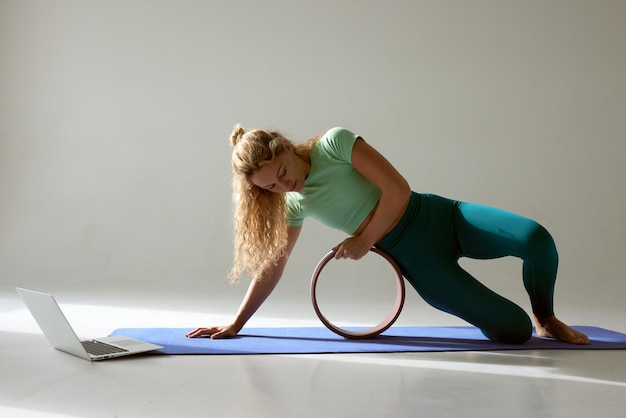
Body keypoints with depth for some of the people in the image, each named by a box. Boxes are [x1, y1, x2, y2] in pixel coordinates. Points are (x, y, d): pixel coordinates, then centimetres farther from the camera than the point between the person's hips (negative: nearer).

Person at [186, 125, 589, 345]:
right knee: (513, 330, -17)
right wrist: (235, 325, 11)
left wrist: (364, 240, -11)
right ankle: (531, 323, 21)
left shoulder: (336, 142, -10)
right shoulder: (295, 203, 4)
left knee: (535, 238, -29)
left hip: (438, 217, -1)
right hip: (413, 256, 2)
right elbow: (272, 265, 11)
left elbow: (398, 190, -14)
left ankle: (546, 319, 2)